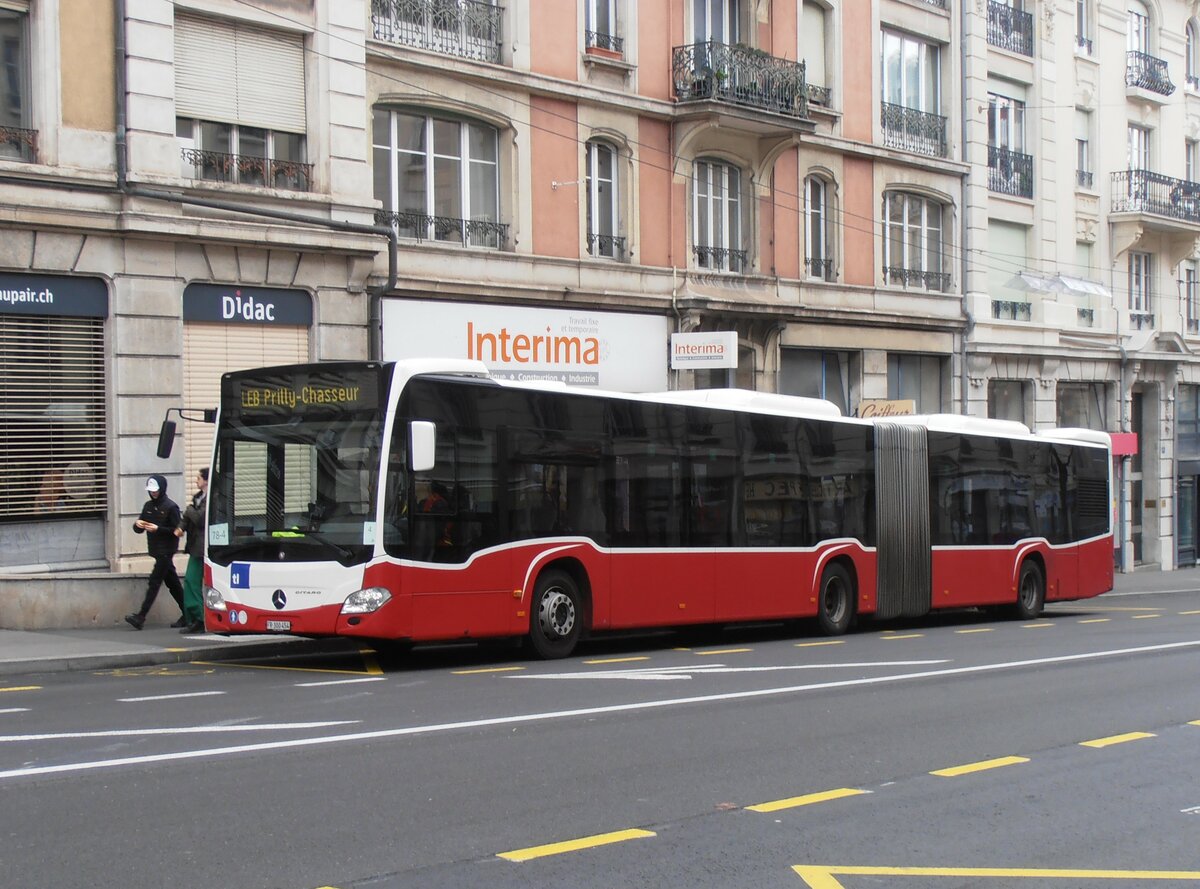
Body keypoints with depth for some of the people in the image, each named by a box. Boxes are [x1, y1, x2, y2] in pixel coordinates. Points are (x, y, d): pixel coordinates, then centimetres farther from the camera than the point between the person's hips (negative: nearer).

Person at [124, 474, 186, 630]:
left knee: (154, 583, -11)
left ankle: (141, 617, -15)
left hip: (166, 551, -8)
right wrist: (138, 525, -9)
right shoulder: (148, 506, 12)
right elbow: (138, 529, 14)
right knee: (173, 584, 11)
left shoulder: (170, 507, -9)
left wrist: (158, 529, -21)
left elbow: (176, 530, -11)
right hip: (156, 551, 8)